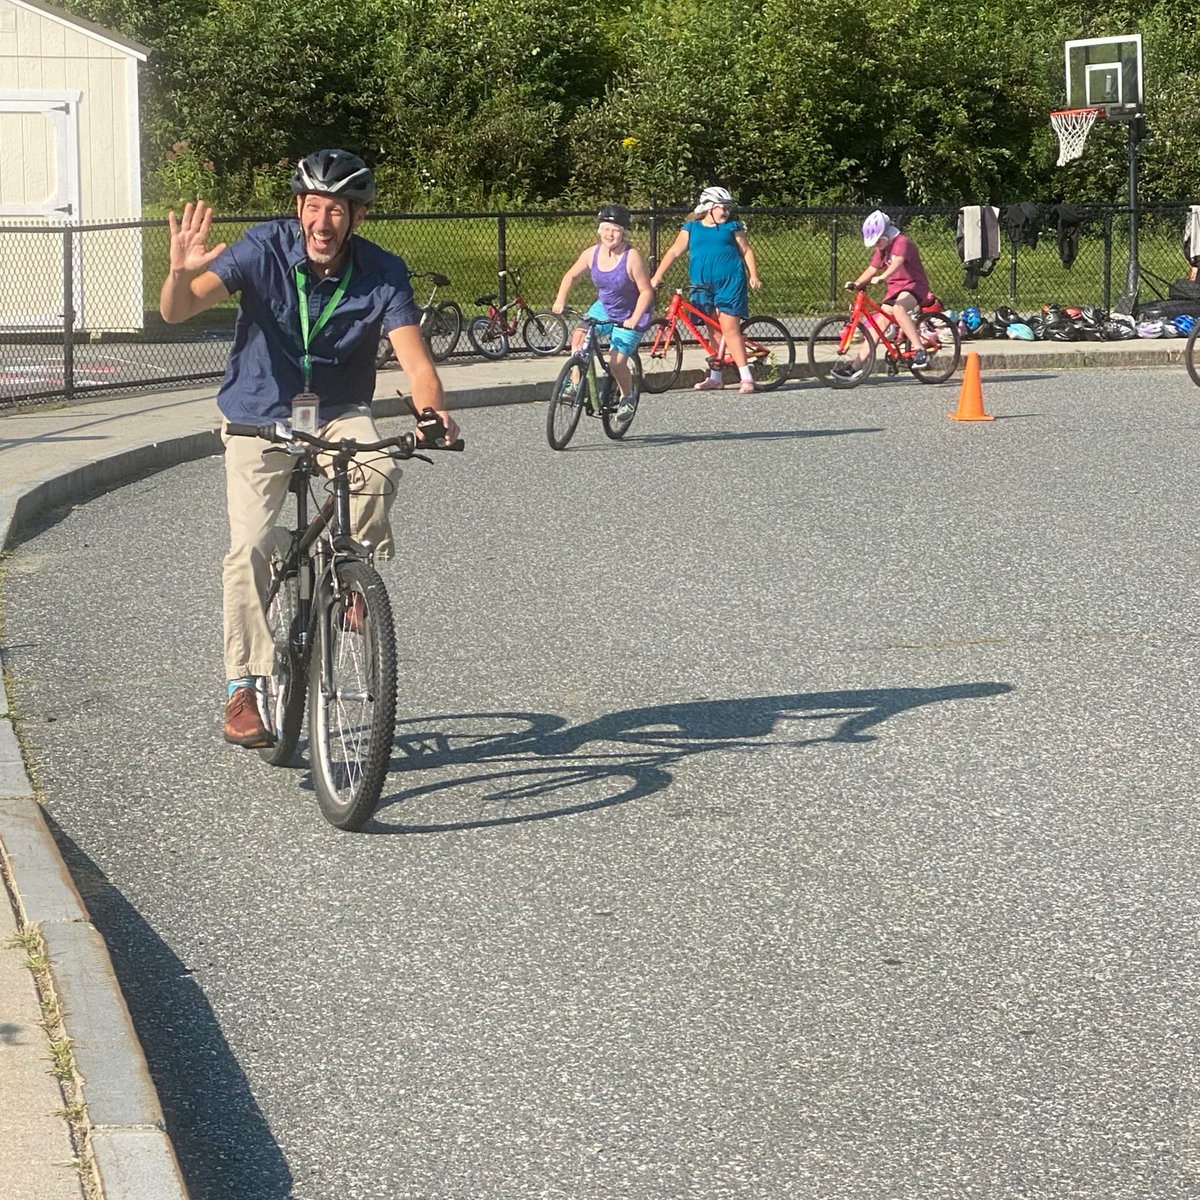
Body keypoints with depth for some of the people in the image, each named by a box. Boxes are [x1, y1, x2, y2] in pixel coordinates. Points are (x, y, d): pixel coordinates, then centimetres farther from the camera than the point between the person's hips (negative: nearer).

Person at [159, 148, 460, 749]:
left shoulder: (381, 272, -16)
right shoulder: (265, 249, -18)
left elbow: (415, 360, -23)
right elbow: (177, 311, -25)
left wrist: (433, 412, -45)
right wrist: (181, 274, -49)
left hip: (339, 412, 1)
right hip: (260, 413, -1)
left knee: (378, 472, -32)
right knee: (251, 544, -16)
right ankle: (243, 688, -5)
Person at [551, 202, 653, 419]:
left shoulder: (632, 257, -26)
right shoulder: (592, 254, -12)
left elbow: (646, 291, -22)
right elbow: (571, 276, 5)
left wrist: (634, 319, -31)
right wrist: (560, 300, -8)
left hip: (629, 316, -5)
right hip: (604, 308, 5)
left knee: (617, 361, -12)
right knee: (579, 336, -19)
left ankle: (628, 397, 16)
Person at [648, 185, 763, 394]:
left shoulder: (732, 227, 9)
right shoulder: (691, 228, 11)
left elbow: (746, 251, 11)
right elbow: (674, 251, 7)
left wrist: (753, 276, -1)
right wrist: (657, 277, -1)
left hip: (729, 283, -3)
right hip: (703, 285, 3)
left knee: (730, 329, -12)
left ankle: (746, 377, -14)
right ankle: (716, 376, 18)